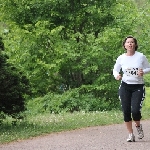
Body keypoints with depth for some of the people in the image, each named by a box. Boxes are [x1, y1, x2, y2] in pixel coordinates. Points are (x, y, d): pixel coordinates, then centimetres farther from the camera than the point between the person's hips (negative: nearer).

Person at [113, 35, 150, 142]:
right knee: (126, 111, -1)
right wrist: (116, 75, -9)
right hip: (125, 87, 2)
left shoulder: (141, 56, -4)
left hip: (138, 87, -2)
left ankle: (138, 126, 18)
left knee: (135, 110, -16)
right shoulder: (121, 58, 0)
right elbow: (115, 70, 14)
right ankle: (131, 134, 15)